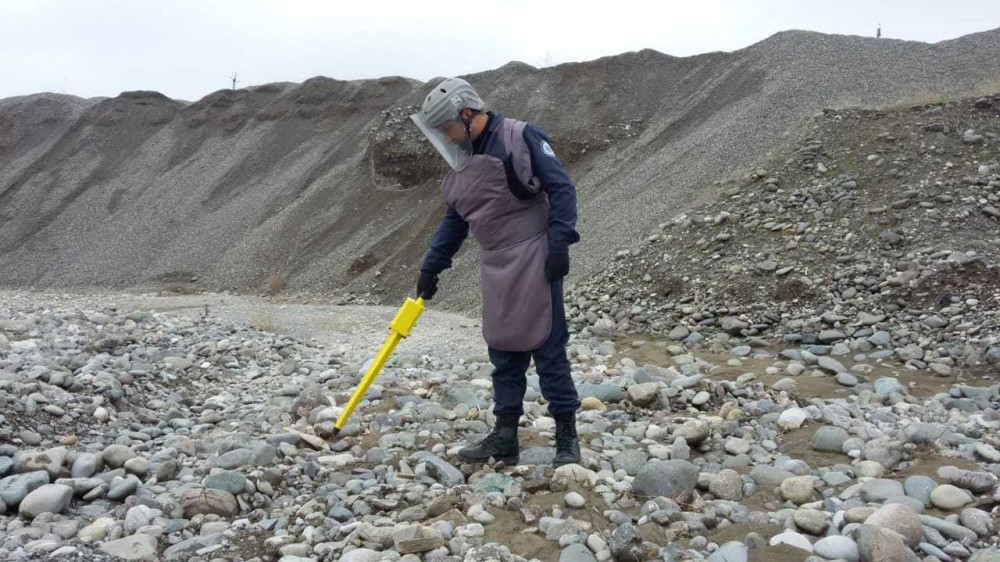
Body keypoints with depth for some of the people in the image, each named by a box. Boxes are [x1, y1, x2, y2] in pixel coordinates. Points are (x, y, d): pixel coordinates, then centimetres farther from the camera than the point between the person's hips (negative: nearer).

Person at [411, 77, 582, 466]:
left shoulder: (521, 138, -9)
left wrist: (559, 243, -18)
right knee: (503, 351, 9)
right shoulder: (462, 162, 14)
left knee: (547, 347, -4)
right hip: (495, 267, 7)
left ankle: (567, 437, 7)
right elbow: (454, 220, 19)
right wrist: (430, 269, 17)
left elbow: (561, 188, -11)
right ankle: (505, 437, 17)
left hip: (533, 261, -7)